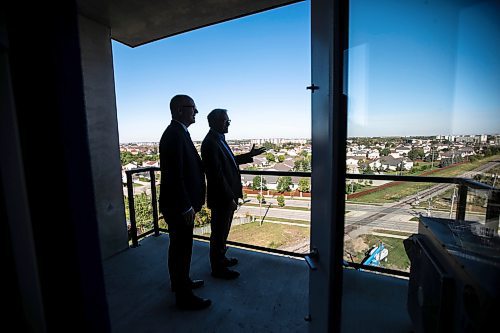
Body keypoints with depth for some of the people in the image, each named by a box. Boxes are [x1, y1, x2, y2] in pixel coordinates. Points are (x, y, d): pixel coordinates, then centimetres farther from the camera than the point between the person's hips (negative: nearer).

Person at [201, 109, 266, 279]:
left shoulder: (219, 139, 11)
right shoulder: (210, 143, -20)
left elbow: (230, 161, 21)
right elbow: (217, 174, -24)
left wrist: (249, 155, 16)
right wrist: (230, 198, -21)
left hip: (227, 196, 10)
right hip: (221, 198, -9)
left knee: (222, 231, 23)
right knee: (219, 232, 7)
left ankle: (221, 258, 42)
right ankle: (218, 268, 26)